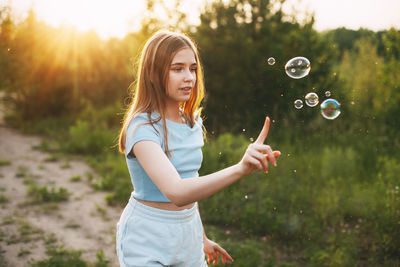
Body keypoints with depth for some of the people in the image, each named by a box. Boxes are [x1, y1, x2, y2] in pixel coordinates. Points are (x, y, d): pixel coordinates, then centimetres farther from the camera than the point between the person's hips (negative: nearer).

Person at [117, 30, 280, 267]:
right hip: (147, 244, -6)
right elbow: (175, 192, -36)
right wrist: (240, 169, -47)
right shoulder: (142, 128, -21)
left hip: (188, 235, 6)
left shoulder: (193, 122, 2)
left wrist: (202, 238, 17)